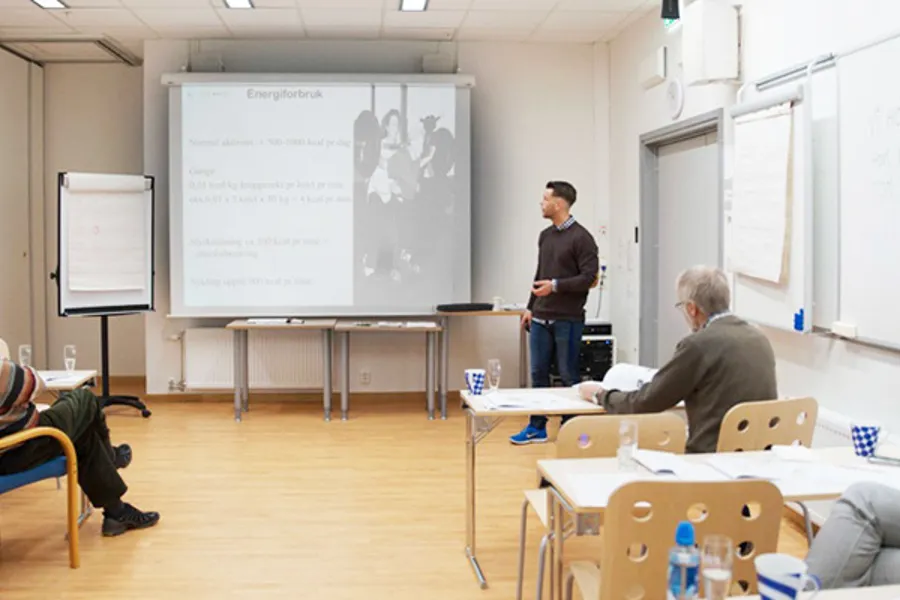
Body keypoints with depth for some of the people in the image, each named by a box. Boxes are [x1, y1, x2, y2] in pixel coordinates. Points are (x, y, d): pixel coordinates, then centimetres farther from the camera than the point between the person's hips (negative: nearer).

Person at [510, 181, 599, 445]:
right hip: (541, 318, 7)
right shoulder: (545, 236, 13)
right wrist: (530, 307, 16)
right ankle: (537, 427, 18)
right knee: (538, 373, 9)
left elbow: (590, 277, -14)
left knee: (568, 375, 2)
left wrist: (556, 285, -21)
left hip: (568, 320, -7)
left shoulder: (581, 238, -10)